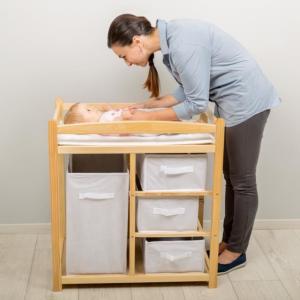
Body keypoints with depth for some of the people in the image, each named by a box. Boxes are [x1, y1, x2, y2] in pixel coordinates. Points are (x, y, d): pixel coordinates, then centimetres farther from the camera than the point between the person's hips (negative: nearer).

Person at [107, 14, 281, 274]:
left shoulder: (183, 46, -27)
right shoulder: (171, 39, 3)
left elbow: (196, 104, -22)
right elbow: (188, 89, 10)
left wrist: (148, 117, -15)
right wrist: (151, 104, 3)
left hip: (246, 101, -10)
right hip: (232, 102, 10)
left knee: (242, 181, 2)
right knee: (231, 176, 16)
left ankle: (237, 251, 16)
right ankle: (228, 240, 28)